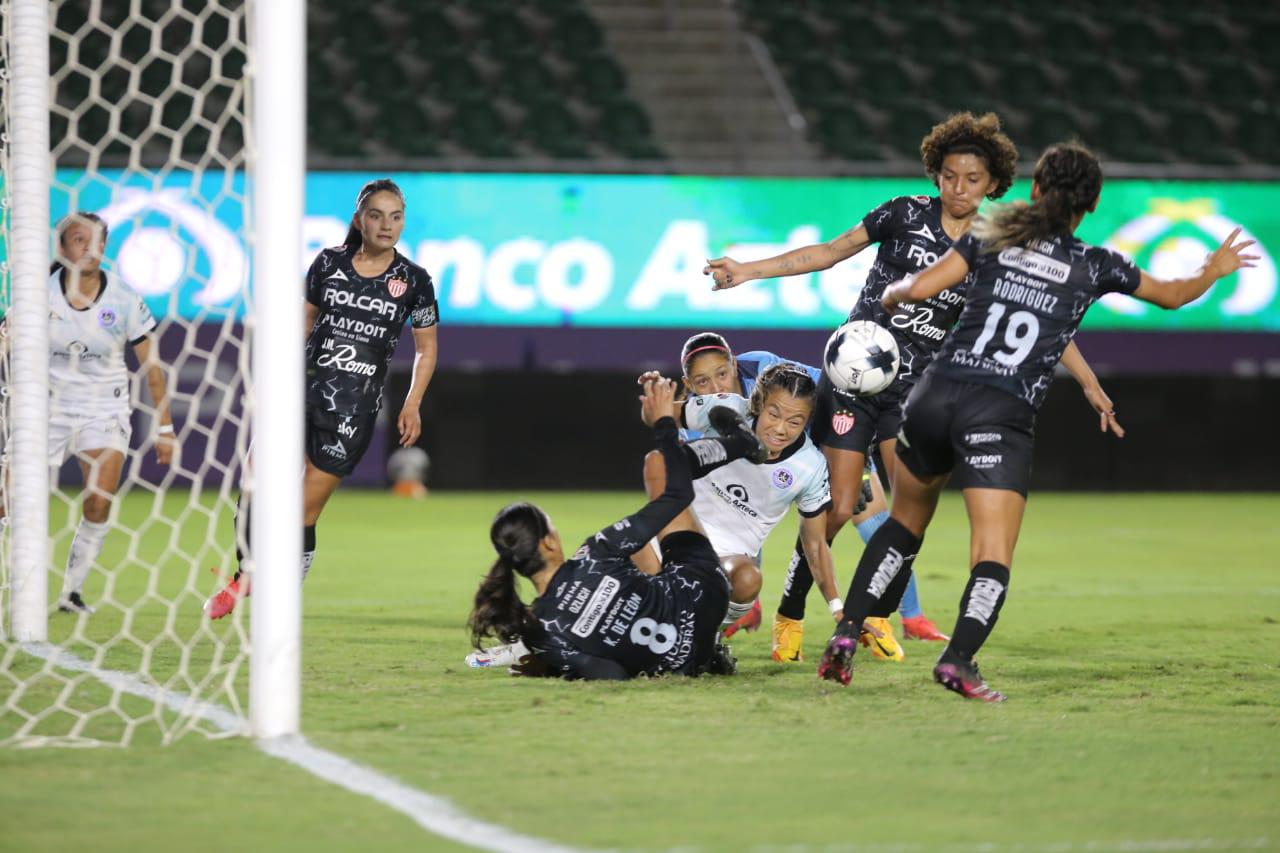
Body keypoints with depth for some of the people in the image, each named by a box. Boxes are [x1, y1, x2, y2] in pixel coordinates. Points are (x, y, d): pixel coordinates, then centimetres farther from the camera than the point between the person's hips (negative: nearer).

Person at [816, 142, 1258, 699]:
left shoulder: (991, 239, 10)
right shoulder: (1095, 267, 8)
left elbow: (921, 288, 0)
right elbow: (1173, 295, 24)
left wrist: (892, 294, 23)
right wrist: (1215, 271, 44)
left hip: (934, 398, 3)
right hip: (1002, 418, -3)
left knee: (904, 524, 23)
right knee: (994, 558, -7)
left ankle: (846, 634, 13)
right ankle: (958, 662, -31)